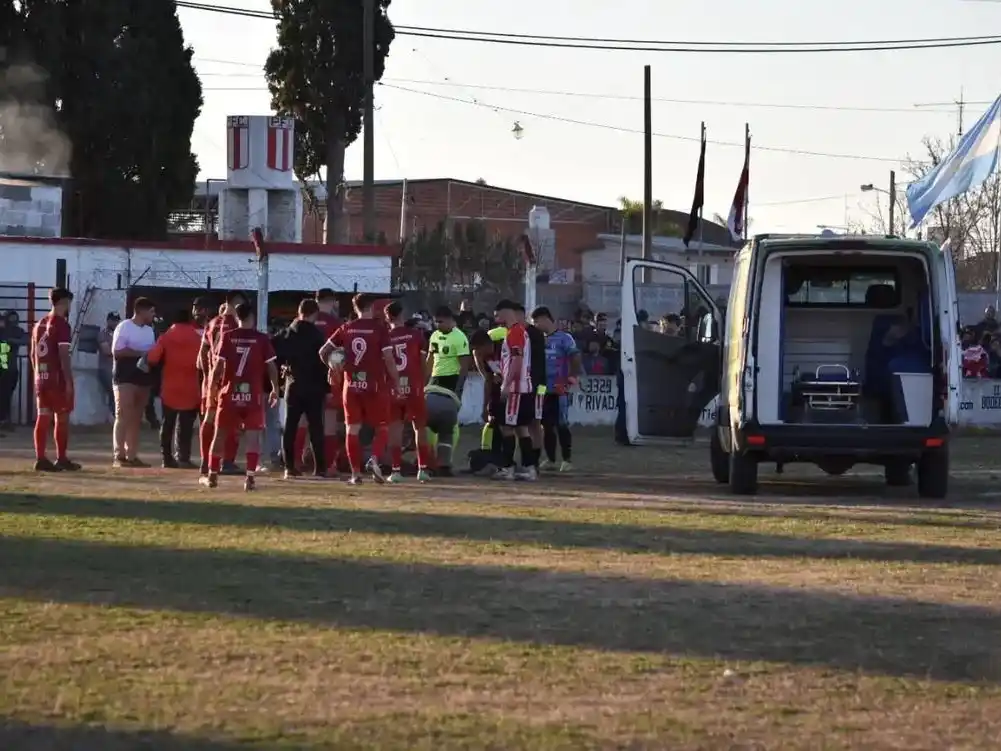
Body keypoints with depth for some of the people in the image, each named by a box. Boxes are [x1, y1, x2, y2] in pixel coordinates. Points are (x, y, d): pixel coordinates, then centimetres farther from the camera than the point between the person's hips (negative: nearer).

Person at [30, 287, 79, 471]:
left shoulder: (39, 324, 13)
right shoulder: (61, 324, -12)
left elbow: (33, 354, 16)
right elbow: (64, 356, -17)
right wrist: (69, 381, -15)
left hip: (41, 378, 7)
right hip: (58, 378, -7)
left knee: (42, 418, 5)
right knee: (61, 418, 0)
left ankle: (41, 459, 2)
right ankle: (61, 459, 1)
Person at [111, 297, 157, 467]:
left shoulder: (149, 330, 17)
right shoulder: (124, 327, -7)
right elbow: (117, 351, -16)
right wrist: (141, 353, -17)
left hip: (143, 378, 8)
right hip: (125, 378, -8)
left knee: (137, 418, 7)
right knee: (123, 416, -10)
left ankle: (132, 455, 9)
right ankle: (119, 456, -11)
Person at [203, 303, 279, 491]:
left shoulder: (227, 336, -1)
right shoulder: (262, 339, -1)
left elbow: (219, 365, -4)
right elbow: (271, 366, 0)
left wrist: (212, 385, 8)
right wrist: (275, 389, 12)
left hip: (230, 393, 1)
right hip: (253, 394, -1)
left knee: (220, 434, 11)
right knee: (253, 435, 2)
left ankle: (212, 475, 17)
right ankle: (250, 477, -6)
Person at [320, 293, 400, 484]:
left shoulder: (346, 329, 4)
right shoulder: (379, 328, -5)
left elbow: (323, 352, 5)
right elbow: (388, 358, -9)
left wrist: (334, 367, 21)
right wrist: (396, 381, 2)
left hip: (351, 385, 3)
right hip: (375, 386, -3)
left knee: (353, 429, 7)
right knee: (382, 427, 10)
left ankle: (355, 473, 4)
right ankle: (374, 459, -13)